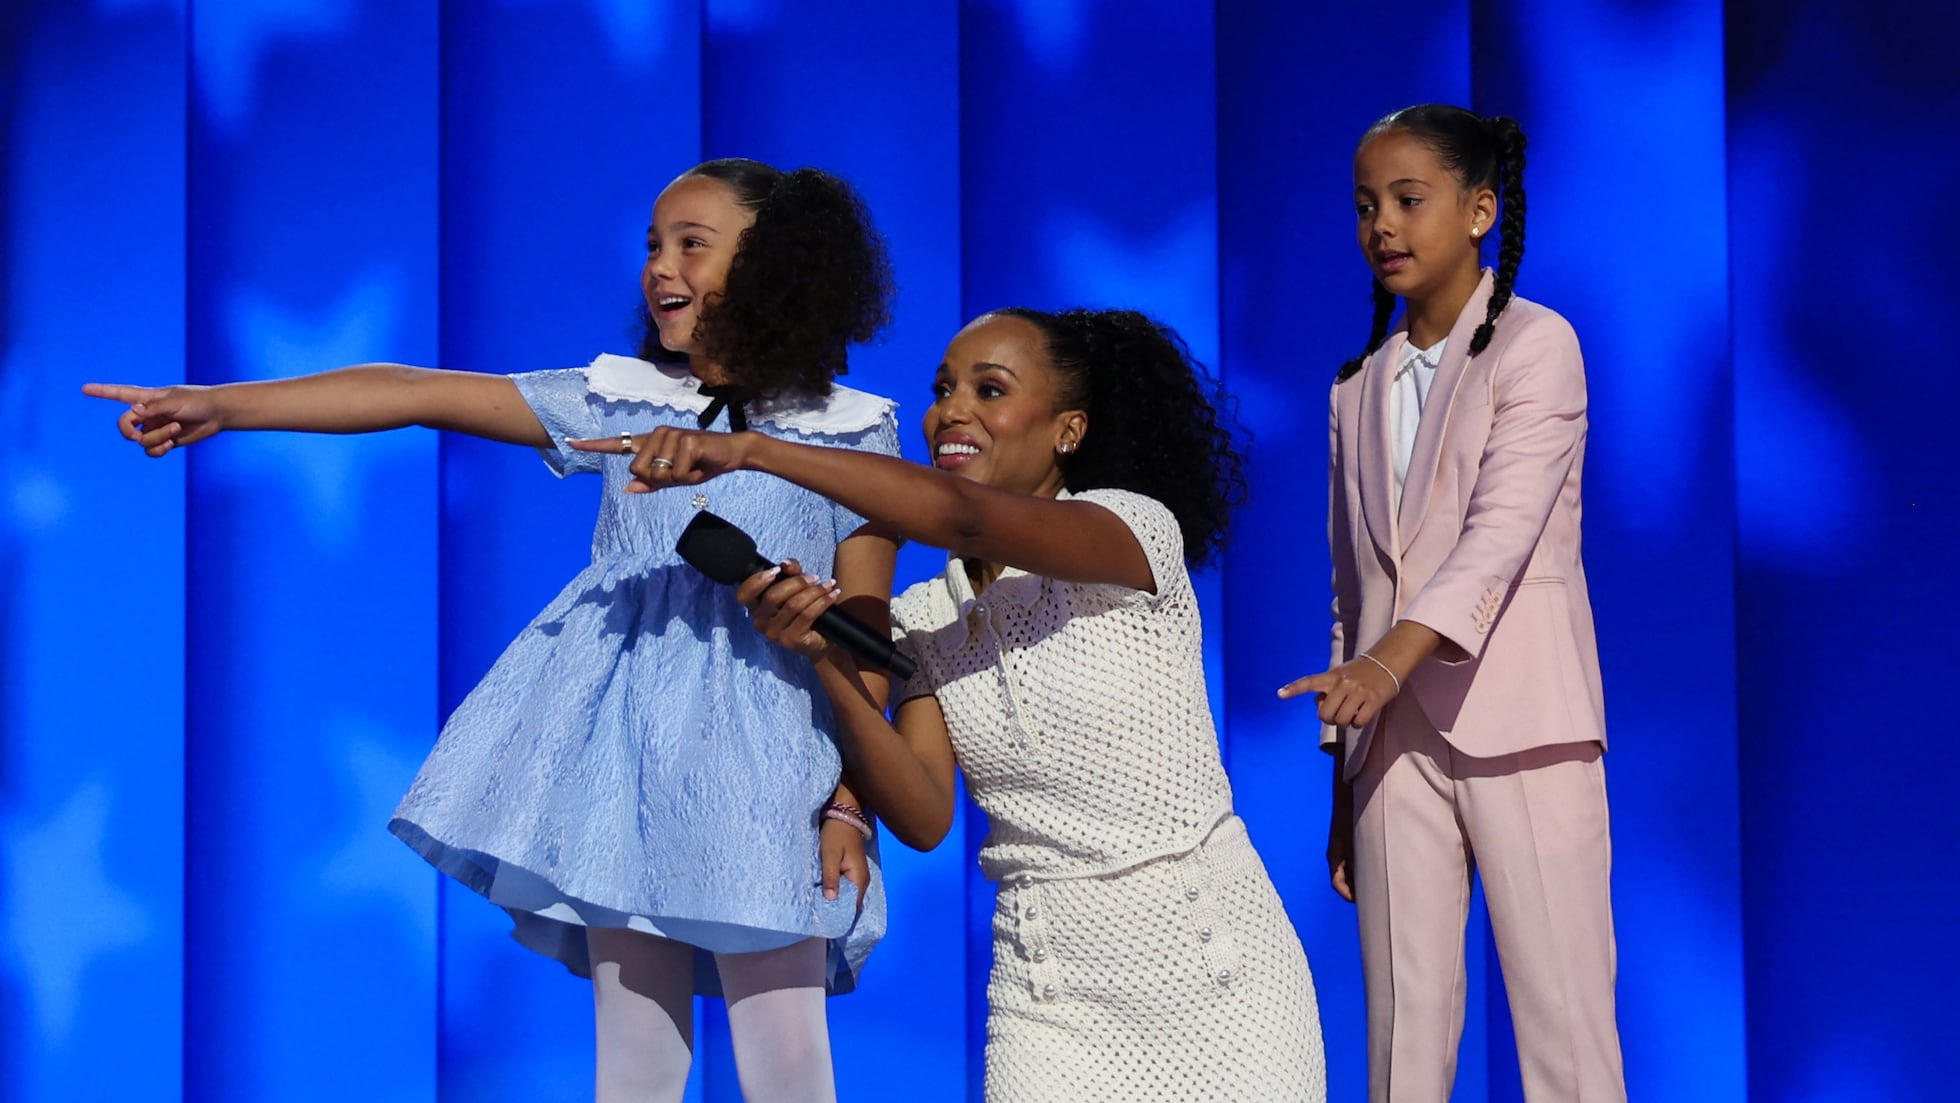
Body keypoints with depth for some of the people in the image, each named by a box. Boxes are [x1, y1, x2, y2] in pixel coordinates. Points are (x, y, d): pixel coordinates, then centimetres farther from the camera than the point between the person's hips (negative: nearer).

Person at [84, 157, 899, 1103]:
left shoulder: (847, 432, 1)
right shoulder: (619, 401, 8)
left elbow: (866, 633, 1)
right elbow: (418, 394, 2)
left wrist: (851, 803, -6)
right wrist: (220, 405, -5)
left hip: (759, 758, -3)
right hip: (617, 742, 3)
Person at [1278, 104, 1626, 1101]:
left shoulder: (1533, 345, -1)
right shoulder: (1358, 389, 17)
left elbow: (1502, 530, -15)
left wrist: (1392, 659, -30)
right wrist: (1343, 783, 12)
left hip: (1517, 724, -5)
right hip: (1395, 733, 5)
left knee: (1561, 1013, -8)